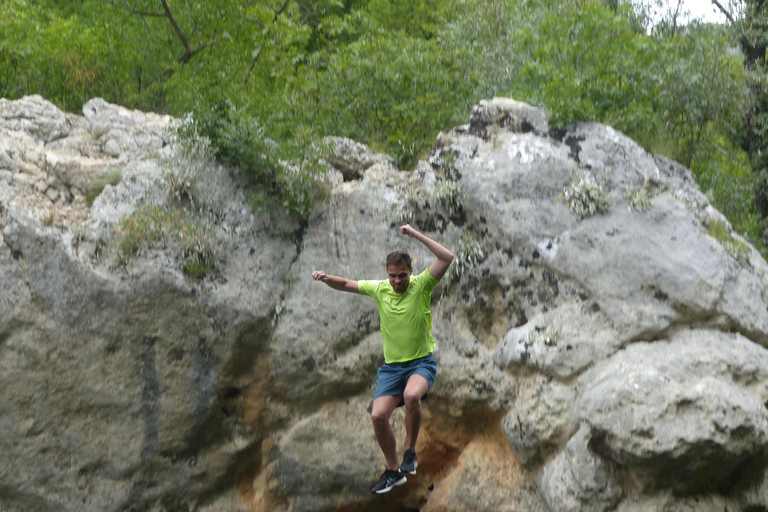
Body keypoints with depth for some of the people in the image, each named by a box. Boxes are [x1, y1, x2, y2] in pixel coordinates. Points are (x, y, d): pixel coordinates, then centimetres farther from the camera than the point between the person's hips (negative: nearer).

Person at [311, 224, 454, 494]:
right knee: (378, 415, -9)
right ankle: (393, 471, 13)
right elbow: (345, 284, 10)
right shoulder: (379, 289, 0)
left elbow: (447, 257, -23)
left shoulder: (421, 286, -10)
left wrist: (416, 234, -24)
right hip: (392, 365, 4)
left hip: (422, 362, -4)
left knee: (412, 395, -36)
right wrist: (326, 278, -12)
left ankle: (410, 451, -12)